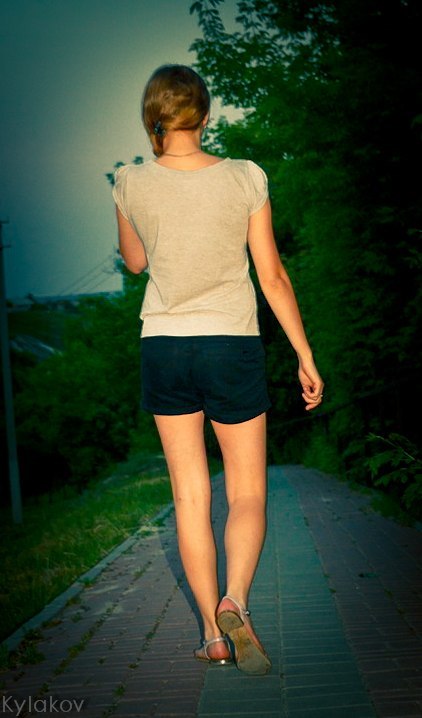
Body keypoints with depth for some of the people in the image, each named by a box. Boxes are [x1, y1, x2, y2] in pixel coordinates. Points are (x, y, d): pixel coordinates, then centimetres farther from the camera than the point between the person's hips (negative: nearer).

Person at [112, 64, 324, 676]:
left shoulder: (131, 184, -4)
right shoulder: (245, 179, -8)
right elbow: (273, 277, -4)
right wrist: (306, 358, 4)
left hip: (163, 345, 2)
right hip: (232, 348, -1)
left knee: (190, 496, 11)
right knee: (248, 494, 9)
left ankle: (212, 633, 13)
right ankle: (235, 601, -15)